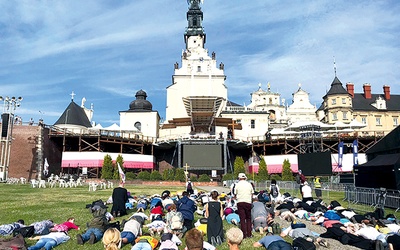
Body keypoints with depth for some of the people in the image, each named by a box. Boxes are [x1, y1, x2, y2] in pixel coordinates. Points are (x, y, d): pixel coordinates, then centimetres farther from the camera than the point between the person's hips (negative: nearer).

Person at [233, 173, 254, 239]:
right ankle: (249, 234, 12)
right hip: (248, 202, 2)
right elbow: (252, 194, 9)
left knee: (242, 219, 2)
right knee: (248, 218, 12)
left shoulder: (237, 184, -1)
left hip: (240, 202, -2)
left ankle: (244, 234, 2)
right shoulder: (249, 184, 5)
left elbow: (235, 194, 5)